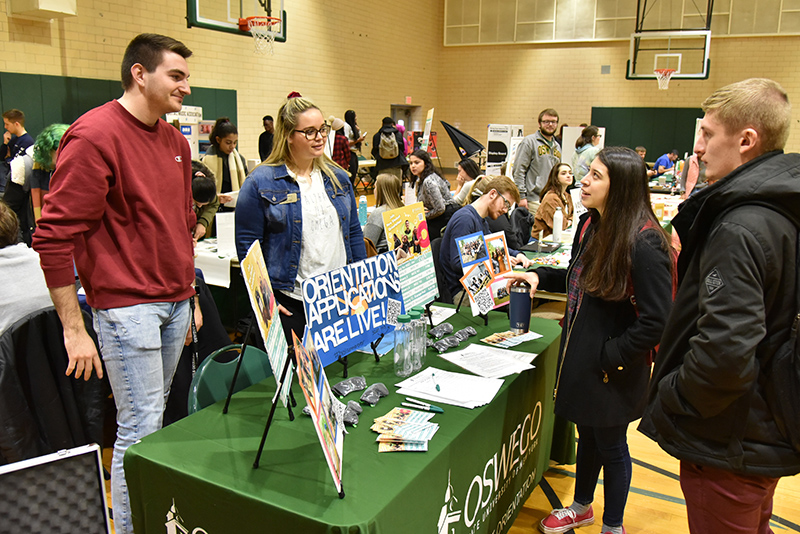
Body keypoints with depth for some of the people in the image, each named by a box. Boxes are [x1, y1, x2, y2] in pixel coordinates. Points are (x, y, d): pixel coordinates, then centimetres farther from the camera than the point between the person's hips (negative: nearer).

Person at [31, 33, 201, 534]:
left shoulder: (176, 141, 13)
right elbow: (54, 237, -13)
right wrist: (74, 328, -14)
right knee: (141, 428, -1)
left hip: (175, 302, 7)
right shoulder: (94, 135, -12)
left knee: (156, 416, 15)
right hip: (127, 305, -7)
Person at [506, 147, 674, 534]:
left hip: (612, 371, -7)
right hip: (581, 357, 7)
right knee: (587, 435, 25)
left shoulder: (643, 244, -24)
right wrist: (541, 276, 3)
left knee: (611, 446, 14)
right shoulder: (589, 225, 1)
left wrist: (610, 356, -20)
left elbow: (656, 321, -24)